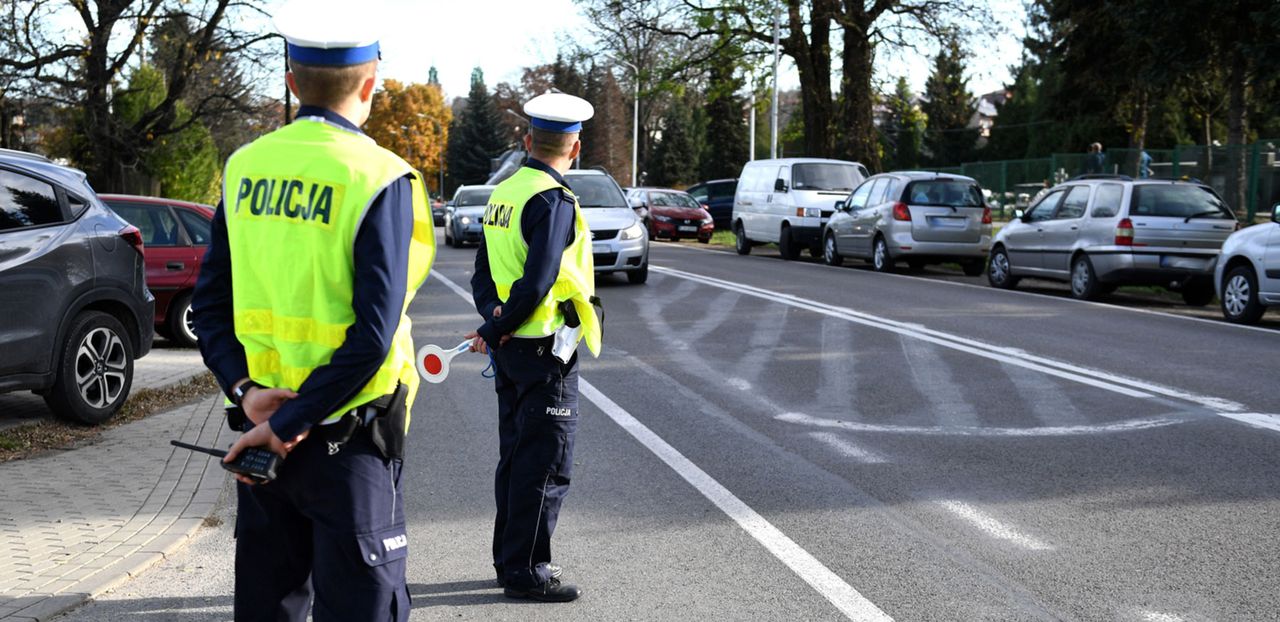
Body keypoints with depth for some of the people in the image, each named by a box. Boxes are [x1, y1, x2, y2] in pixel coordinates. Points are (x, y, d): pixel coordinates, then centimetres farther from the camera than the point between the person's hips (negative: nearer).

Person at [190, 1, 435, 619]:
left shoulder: (244, 167, 4)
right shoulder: (379, 180, -13)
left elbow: (209, 306, 4)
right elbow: (373, 335, -19)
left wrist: (246, 390, -5)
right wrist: (290, 424, -15)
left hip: (259, 415, 6)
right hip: (347, 436, -5)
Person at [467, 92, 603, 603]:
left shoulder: (503, 192, 10)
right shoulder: (554, 200, -17)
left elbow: (484, 272, 10)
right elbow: (538, 280, -23)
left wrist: (493, 316, -4)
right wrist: (498, 330, -12)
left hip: (510, 350, 9)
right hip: (545, 349, -9)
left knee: (514, 459, 17)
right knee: (546, 466, -1)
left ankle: (509, 561, 26)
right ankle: (526, 572, 5)